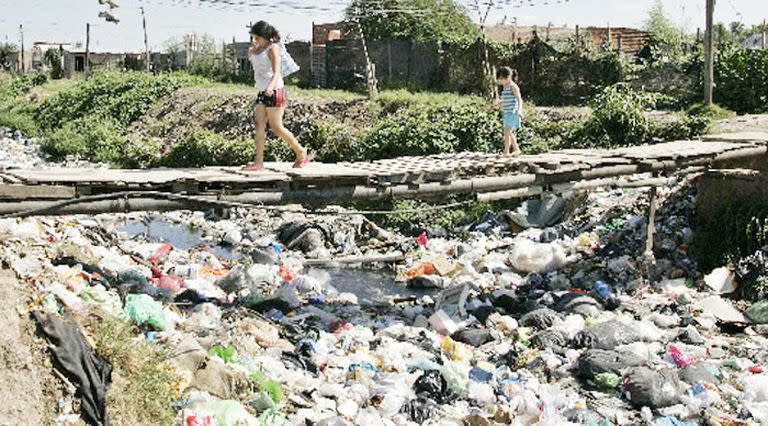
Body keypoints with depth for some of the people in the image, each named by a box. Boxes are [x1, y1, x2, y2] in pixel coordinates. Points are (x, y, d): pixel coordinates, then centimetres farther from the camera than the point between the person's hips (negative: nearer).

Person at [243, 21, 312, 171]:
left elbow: (276, 72, -21)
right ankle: (258, 163, 0)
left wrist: (270, 87, -39)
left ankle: (301, 153, 11)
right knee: (259, 125, 1)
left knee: (276, 127, -5)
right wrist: (251, 49, 12)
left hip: (274, 91, -9)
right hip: (262, 91, 9)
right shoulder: (258, 49, 13)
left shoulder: (273, 48, -11)